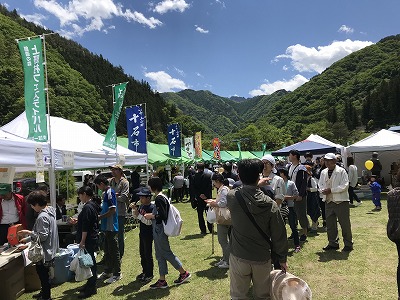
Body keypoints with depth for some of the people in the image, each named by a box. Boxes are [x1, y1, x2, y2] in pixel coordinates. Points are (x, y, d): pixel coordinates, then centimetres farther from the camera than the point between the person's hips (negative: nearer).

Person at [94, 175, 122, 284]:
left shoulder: (109, 193, -17)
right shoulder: (106, 193, 12)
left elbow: (112, 210, -22)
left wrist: (99, 217, -14)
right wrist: (100, 214, 10)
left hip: (111, 227, -10)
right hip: (107, 227, 10)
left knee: (114, 250, 0)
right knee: (107, 250, 18)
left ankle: (117, 274, 11)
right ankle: (108, 271, 31)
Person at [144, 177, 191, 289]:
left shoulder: (159, 198, -20)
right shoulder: (162, 197, 10)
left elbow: (162, 215, -25)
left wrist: (151, 216, -12)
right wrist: (151, 214, 9)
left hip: (159, 230, -10)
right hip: (158, 230, 10)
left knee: (166, 253, 3)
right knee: (160, 255, 14)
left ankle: (184, 273, 16)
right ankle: (162, 280, 22)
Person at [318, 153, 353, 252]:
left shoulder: (341, 171, -7)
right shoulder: (323, 172, 11)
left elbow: (344, 186, -15)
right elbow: (320, 184, 14)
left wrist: (331, 190, -19)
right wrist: (322, 190, -9)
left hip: (341, 201, -6)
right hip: (328, 202, 6)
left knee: (345, 224, 3)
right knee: (330, 224, 12)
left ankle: (348, 244, 17)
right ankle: (333, 243, 25)